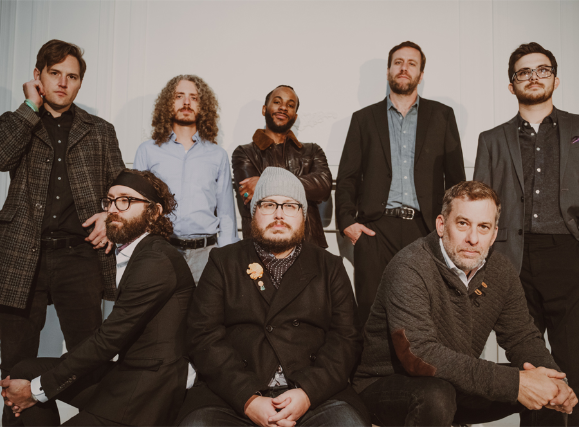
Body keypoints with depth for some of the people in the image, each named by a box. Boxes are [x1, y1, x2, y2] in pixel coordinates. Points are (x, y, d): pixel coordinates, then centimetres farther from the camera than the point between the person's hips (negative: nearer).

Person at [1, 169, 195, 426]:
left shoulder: (156, 262, -18)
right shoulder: (131, 254, 12)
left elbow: (109, 339, -18)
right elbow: (112, 334, 8)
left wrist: (38, 389, -9)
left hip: (148, 392, -9)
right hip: (125, 371, 9)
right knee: (26, 372, 6)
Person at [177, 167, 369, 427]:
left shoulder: (330, 267, 14)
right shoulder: (223, 262, 12)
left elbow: (346, 339, 4)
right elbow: (204, 337, 1)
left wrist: (308, 392, -13)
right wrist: (248, 398, -12)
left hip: (315, 395, 1)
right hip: (233, 394, 0)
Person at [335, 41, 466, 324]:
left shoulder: (441, 116, 15)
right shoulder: (364, 118, 15)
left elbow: (456, 176, 12)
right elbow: (347, 177, 12)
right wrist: (346, 221, -1)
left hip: (426, 229, 0)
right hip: (375, 229, 0)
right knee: (371, 310, -4)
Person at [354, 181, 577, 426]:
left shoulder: (500, 271, -2)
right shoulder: (409, 270, -25)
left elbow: (522, 337, 3)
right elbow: (418, 354, -34)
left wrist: (551, 377, -20)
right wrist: (513, 383, -34)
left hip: (457, 384, 6)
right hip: (387, 385, -5)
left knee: (553, 394, -4)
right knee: (436, 396, -36)